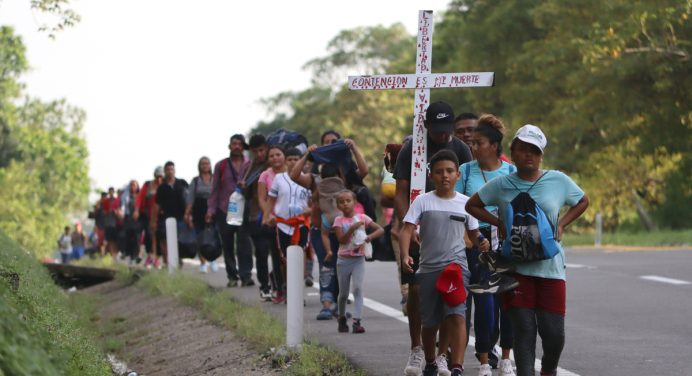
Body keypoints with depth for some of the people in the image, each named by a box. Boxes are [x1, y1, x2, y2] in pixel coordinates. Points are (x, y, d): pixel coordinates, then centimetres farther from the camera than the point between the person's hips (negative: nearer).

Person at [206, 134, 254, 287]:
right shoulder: (221, 166, 9)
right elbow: (215, 189, 10)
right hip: (224, 210, 2)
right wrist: (211, 209, 3)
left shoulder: (250, 165, 5)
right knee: (227, 245, 5)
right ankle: (232, 276, 13)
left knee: (244, 243, -10)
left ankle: (246, 275, -9)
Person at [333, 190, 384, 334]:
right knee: (343, 293, 8)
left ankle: (356, 321, -20)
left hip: (359, 259, 0)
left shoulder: (362, 218, 1)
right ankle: (342, 319, 29)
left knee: (358, 288, -15)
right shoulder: (339, 220, -1)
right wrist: (352, 228, -25)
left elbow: (380, 229, 1)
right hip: (344, 259, 0)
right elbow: (342, 240, -12)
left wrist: (369, 237, -17)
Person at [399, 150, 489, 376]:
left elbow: (474, 233, 14)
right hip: (428, 267, 1)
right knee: (429, 321, 11)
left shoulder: (465, 203, 4)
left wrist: (481, 243, -9)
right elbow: (407, 230, -6)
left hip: (456, 264, -1)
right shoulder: (423, 201, 0)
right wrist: (405, 255, -22)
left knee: (456, 315, -18)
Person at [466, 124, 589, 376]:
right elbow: (472, 205, 16)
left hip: (550, 266, 0)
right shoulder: (501, 185, 5)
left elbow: (582, 201, 20)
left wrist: (561, 224, 5)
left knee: (554, 332, -1)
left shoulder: (558, 181, 4)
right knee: (523, 329, -6)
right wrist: (498, 223, 2)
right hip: (516, 267, 0)